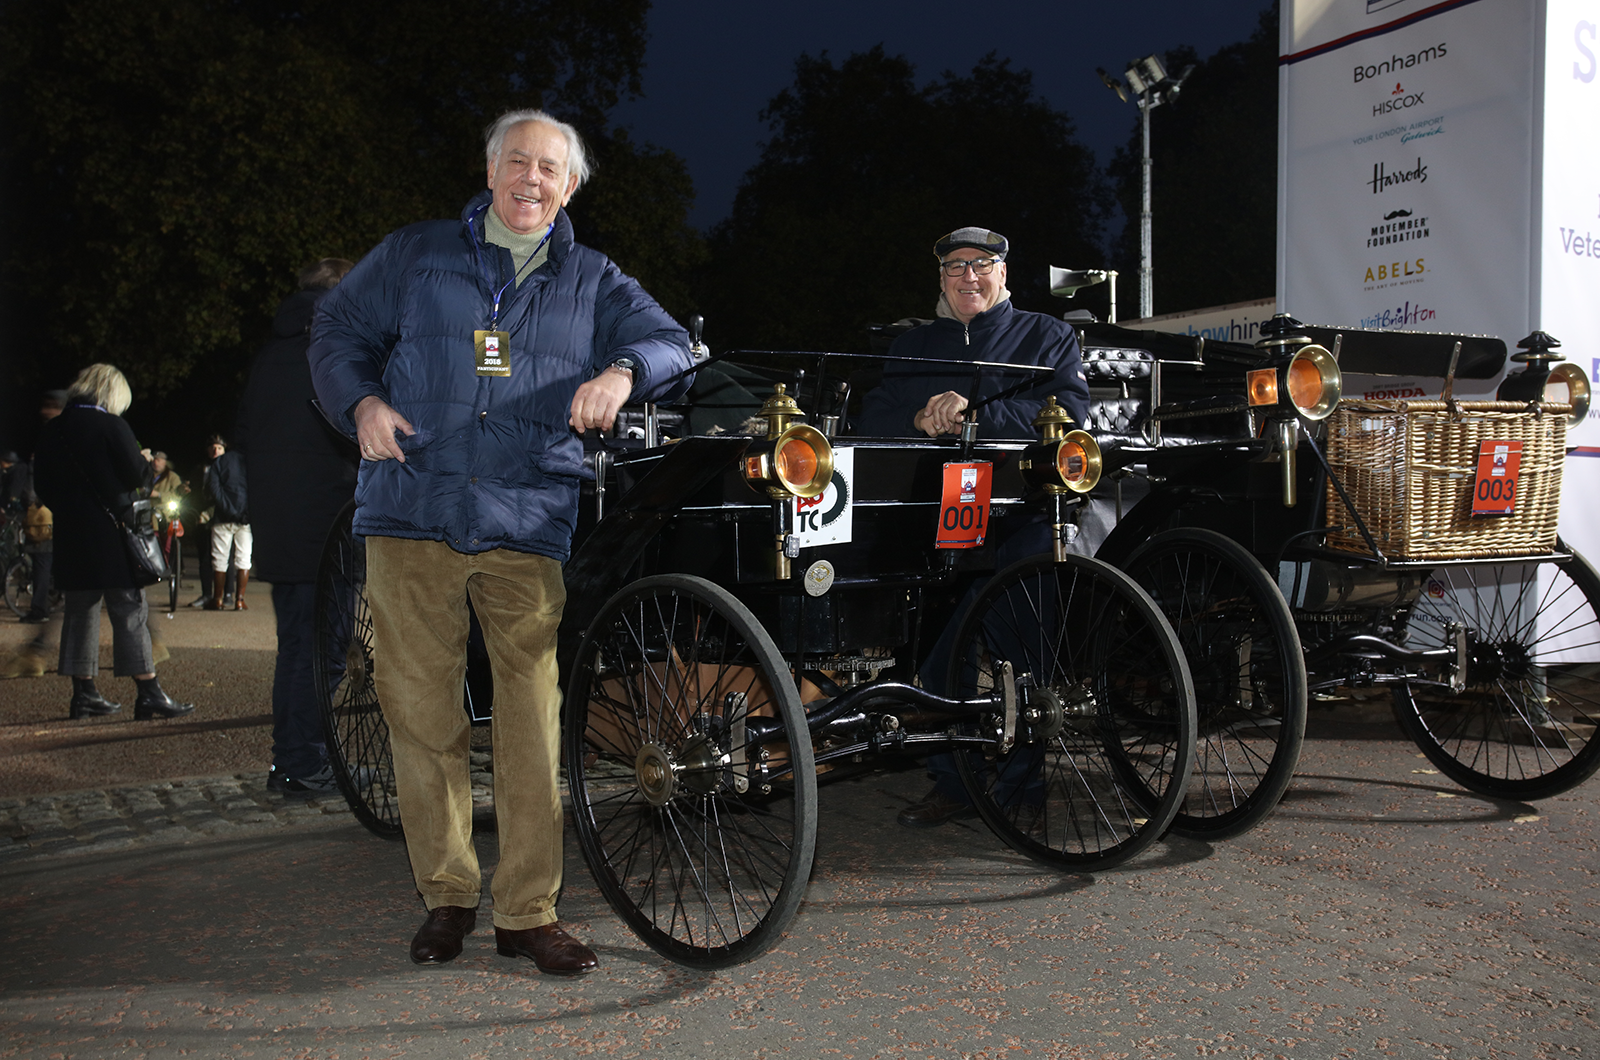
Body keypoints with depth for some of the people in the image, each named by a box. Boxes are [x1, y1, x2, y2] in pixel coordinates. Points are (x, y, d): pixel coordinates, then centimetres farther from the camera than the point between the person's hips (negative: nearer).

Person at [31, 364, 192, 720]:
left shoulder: (51, 431, 9)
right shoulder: (110, 426, -10)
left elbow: (41, 486, 12)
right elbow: (138, 475, -12)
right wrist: (147, 469, 9)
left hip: (70, 538, 6)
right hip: (110, 536, -6)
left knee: (80, 613, 12)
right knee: (130, 612, -5)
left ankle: (83, 693, 16)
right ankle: (148, 693, -6)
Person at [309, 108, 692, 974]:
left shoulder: (592, 280, 17)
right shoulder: (415, 256, 15)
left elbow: (670, 342, 9)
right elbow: (337, 330, 18)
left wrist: (623, 370, -14)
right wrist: (362, 402, -3)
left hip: (527, 528, 0)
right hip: (412, 514, 1)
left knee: (533, 718, -4)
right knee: (419, 711, 1)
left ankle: (528, 911, 8)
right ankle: (446, 894, 18)